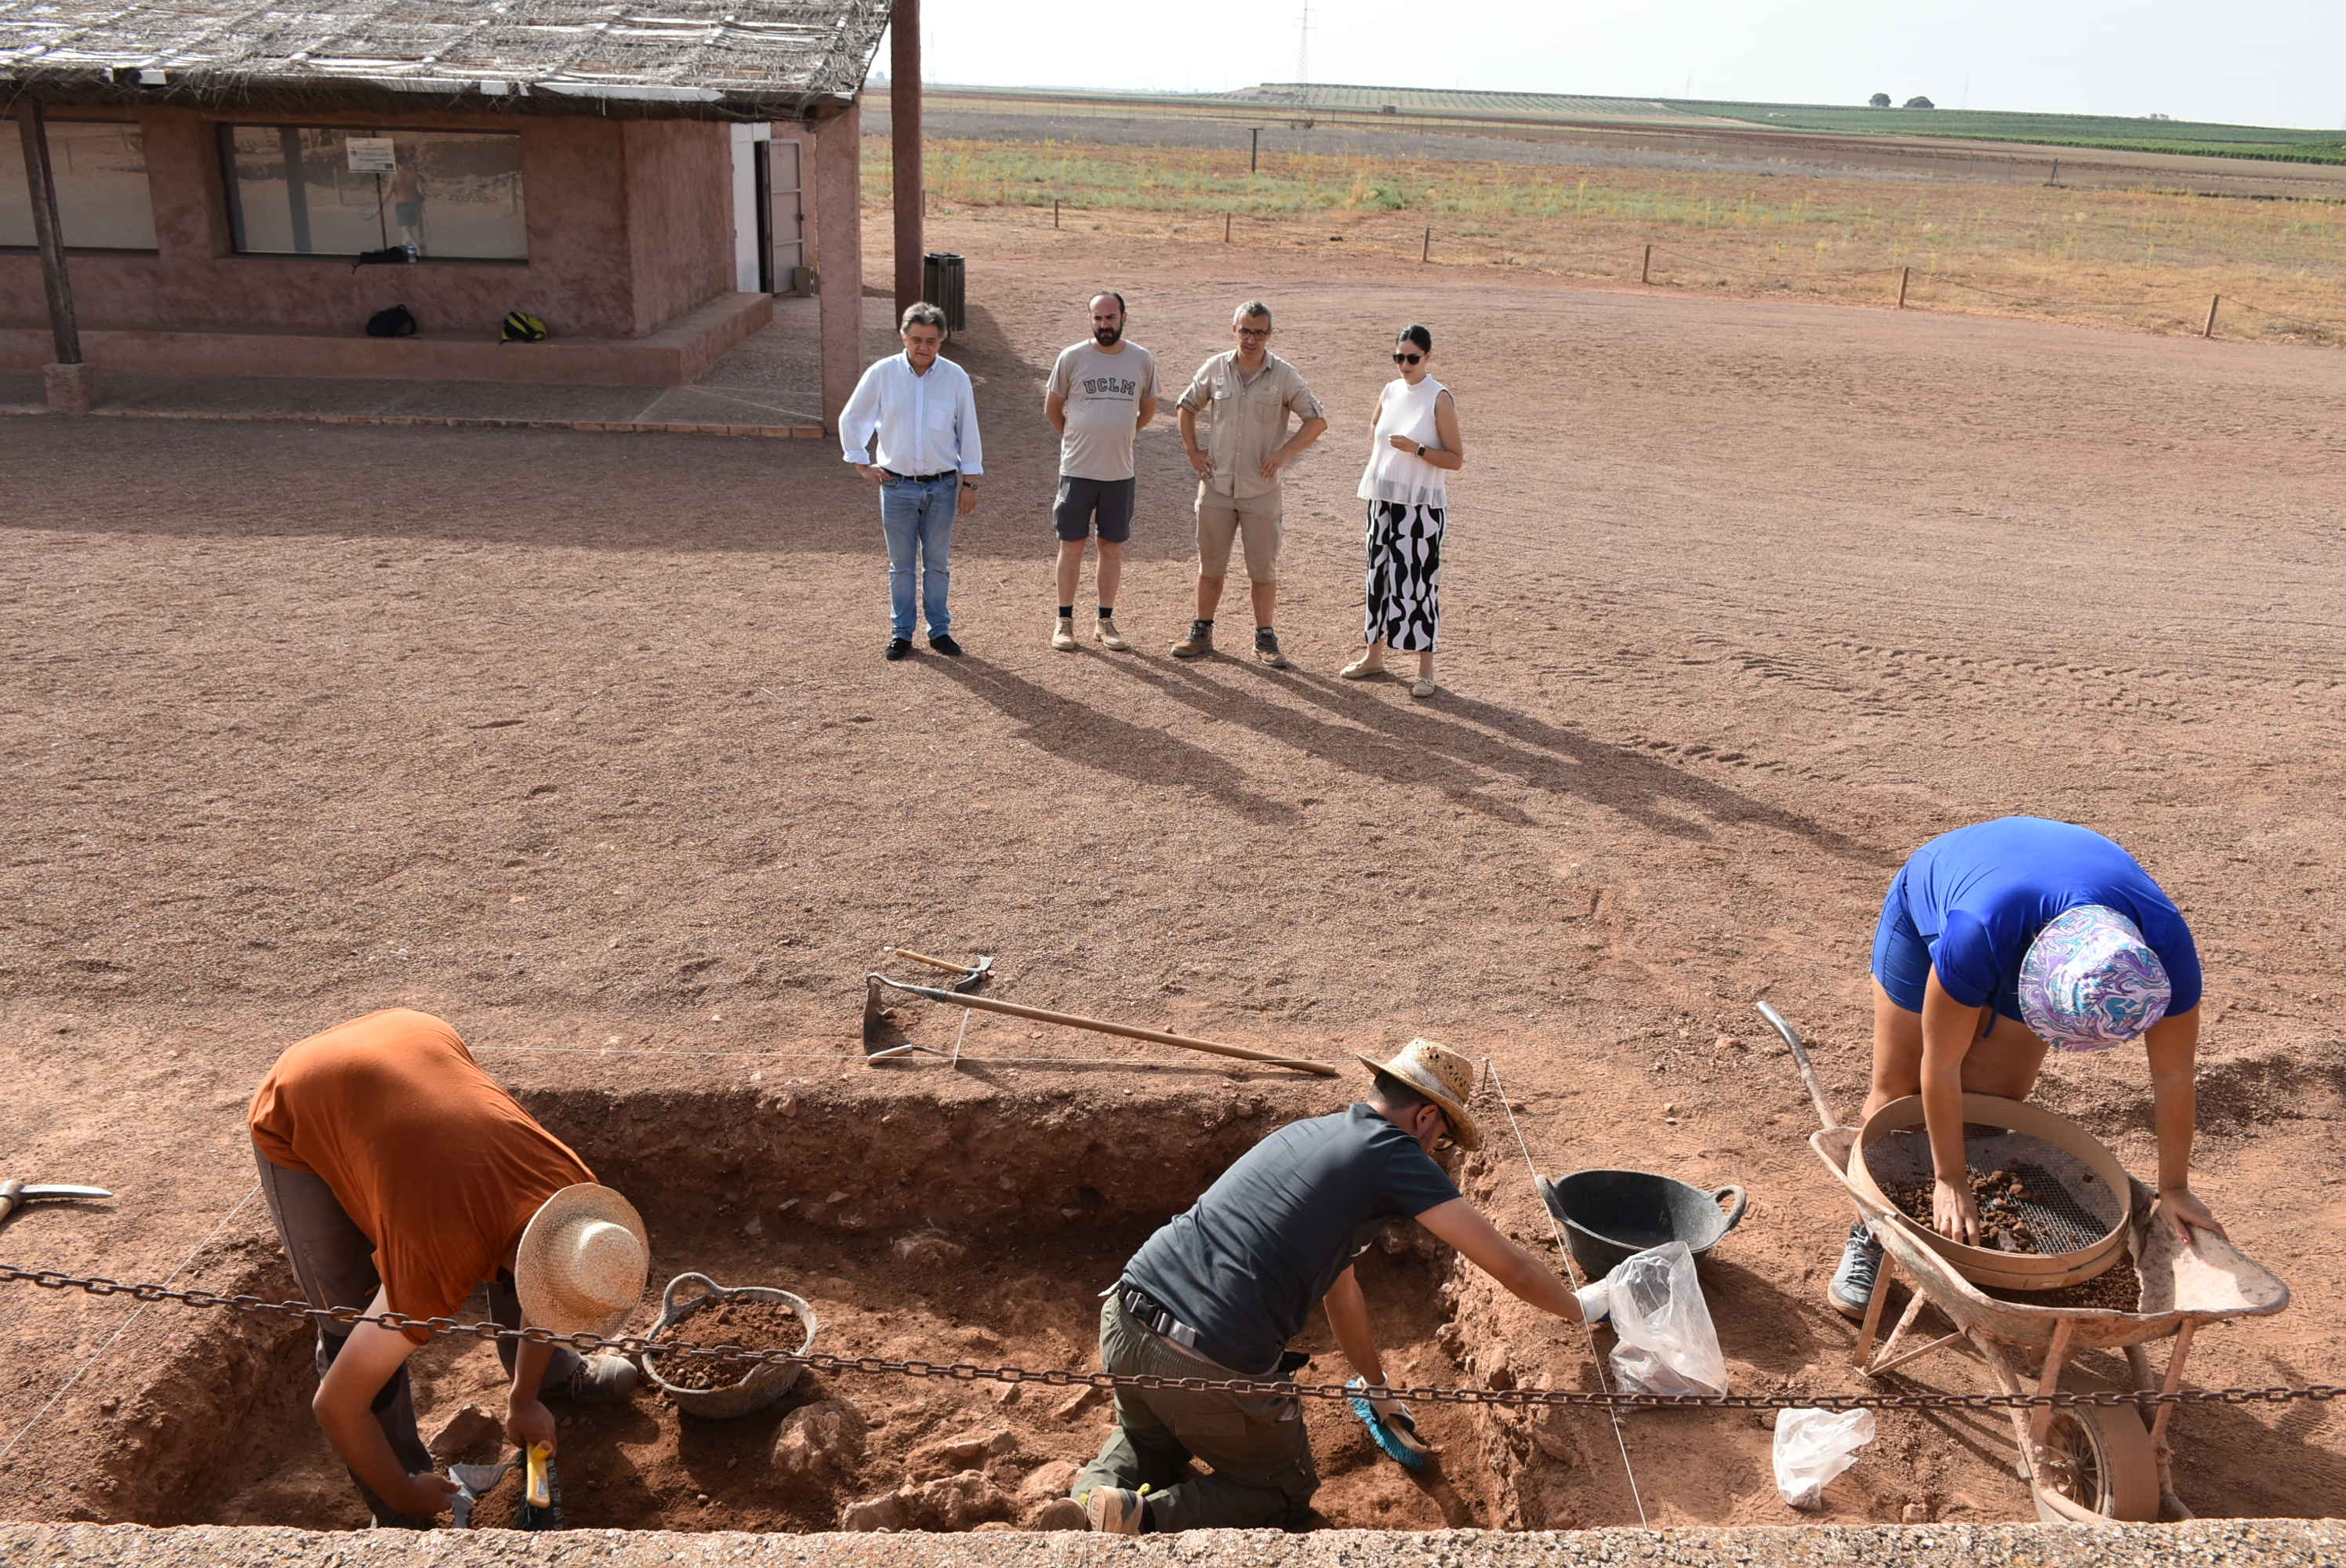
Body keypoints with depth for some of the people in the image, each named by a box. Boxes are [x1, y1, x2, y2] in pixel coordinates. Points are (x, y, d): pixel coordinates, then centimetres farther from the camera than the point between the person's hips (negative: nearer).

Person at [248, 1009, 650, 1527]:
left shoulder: (576, 1192, -21)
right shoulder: (439, 1266, -38)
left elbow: (545, 1296, 3)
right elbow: (336, 1408, -26)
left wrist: (524, 1399, 12)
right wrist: (406, 1499, -11)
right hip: (296, 1120, -5)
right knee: (355, 1324, -9)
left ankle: (552, 1374, 36)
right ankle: (399, 1515, 11)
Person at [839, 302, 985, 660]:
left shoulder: (956, 377, -1)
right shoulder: (882, 373, -3)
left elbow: (968, 433, 4)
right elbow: (851, 419, 9)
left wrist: (970, 483, 2)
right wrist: (862, 465, 6)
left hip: (942, 486, 0)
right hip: (897, 486, 0)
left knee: (938, 563, 8)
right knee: (901, 565, 6)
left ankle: (940, 630, 19)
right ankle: (901, 632, 16)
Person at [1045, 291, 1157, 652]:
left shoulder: (1143, 360, 2)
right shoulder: (1072, 358, -4)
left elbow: (1148, 409, 17)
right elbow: (1052, 409, 7)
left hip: (1120, 471, 2)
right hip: (1077, 469, -2)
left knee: (1112, 547, 7)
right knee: (1072, 545, 3)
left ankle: (1106, 622, 17)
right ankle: (1065, 622, 11)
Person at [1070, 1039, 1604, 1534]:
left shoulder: (1308, 1131, 21)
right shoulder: (1395, 1153, -2)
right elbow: (1507, 1264, 0)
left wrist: (1378, 1390, 40)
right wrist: (1579, 1307, 21)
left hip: (1126, 1316, 7)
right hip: (1215, 1368, -7)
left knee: (1147, 1441, 37)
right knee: (1284, 1493, 21)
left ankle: (1092, 1493, 7)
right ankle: (1150, 1517, -2)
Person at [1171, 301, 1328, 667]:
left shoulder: (1285, 376, -4)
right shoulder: (1215, 369, 2)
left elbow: (1317, 419, -2)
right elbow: (1187, 407, 17)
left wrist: (1284, 453, -13)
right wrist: (1194, 453, 7)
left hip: (1261, 489, -2)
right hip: (1217, 484, 2)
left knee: (1264, 568, 3)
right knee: (1210, 565, 10)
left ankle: (1265, 639, 14)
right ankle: (1202, 633, 21)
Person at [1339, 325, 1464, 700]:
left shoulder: (1440, 399, -9)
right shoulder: (1390, 392, 7)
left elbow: (1456, 459, -10)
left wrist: (1416, 450, -22)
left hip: (1422, 504, -6)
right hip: (1384, 499, 6)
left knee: (1419, 581, -4)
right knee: (1379, 575, 13)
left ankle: (1425, 669, 4)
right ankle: (1374, 655, 27)